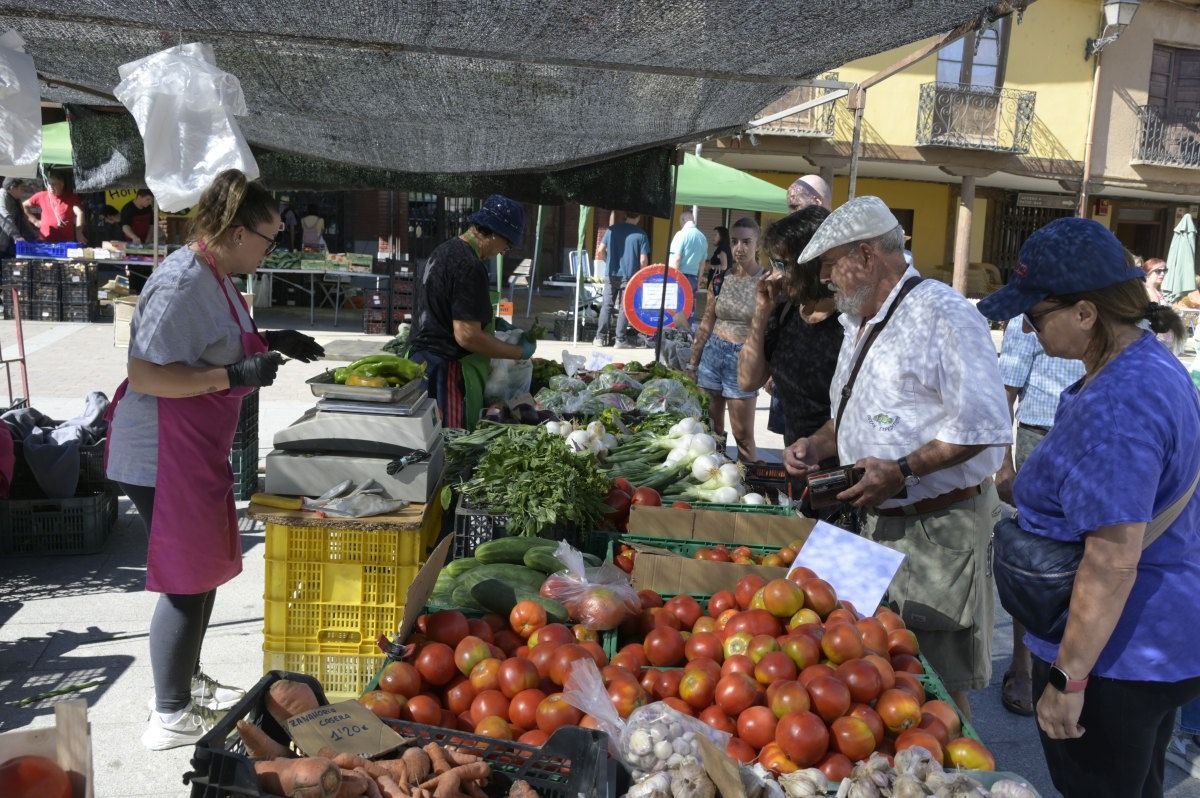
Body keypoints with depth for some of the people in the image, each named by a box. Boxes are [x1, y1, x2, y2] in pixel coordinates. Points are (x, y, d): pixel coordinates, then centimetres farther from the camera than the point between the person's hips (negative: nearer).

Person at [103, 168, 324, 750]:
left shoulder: (215, 277, 10)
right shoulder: (182, 283, -22)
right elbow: (143, 375, -26)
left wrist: (268, 341, 13)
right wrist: (235, 374, -28)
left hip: (199, 450, 11)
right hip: (163, 455, -11)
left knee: (206, 568, 20)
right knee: (188, 581, -1)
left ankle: (187, 681, 37)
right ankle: (171, 717, 14)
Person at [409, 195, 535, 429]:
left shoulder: (443, 251, 13)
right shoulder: (470, 266, -18)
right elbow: (467, 336, -21)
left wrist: (490, 322, 21)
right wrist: (519, 353, -12)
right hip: (446, 373, -10)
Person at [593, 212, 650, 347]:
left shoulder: (612, 229, 2)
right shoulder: (641, 234, -5)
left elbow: (600, 251, 1)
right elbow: (643, 260, -7)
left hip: (612, 275, 2)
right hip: (629, 276, -2)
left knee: (606, 306, 8)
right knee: (624, 308, 5)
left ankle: (600, 338, 6)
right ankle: (620, 339, 5)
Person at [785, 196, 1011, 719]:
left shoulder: (941, 314, -15)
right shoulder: (860, 326, 16)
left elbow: (983, 424, -21)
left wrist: (904, 471, -26)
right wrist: (818, 445, 6)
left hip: (937, 528, -9)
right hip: (877, 521, 9)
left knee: (937, 681, 0)